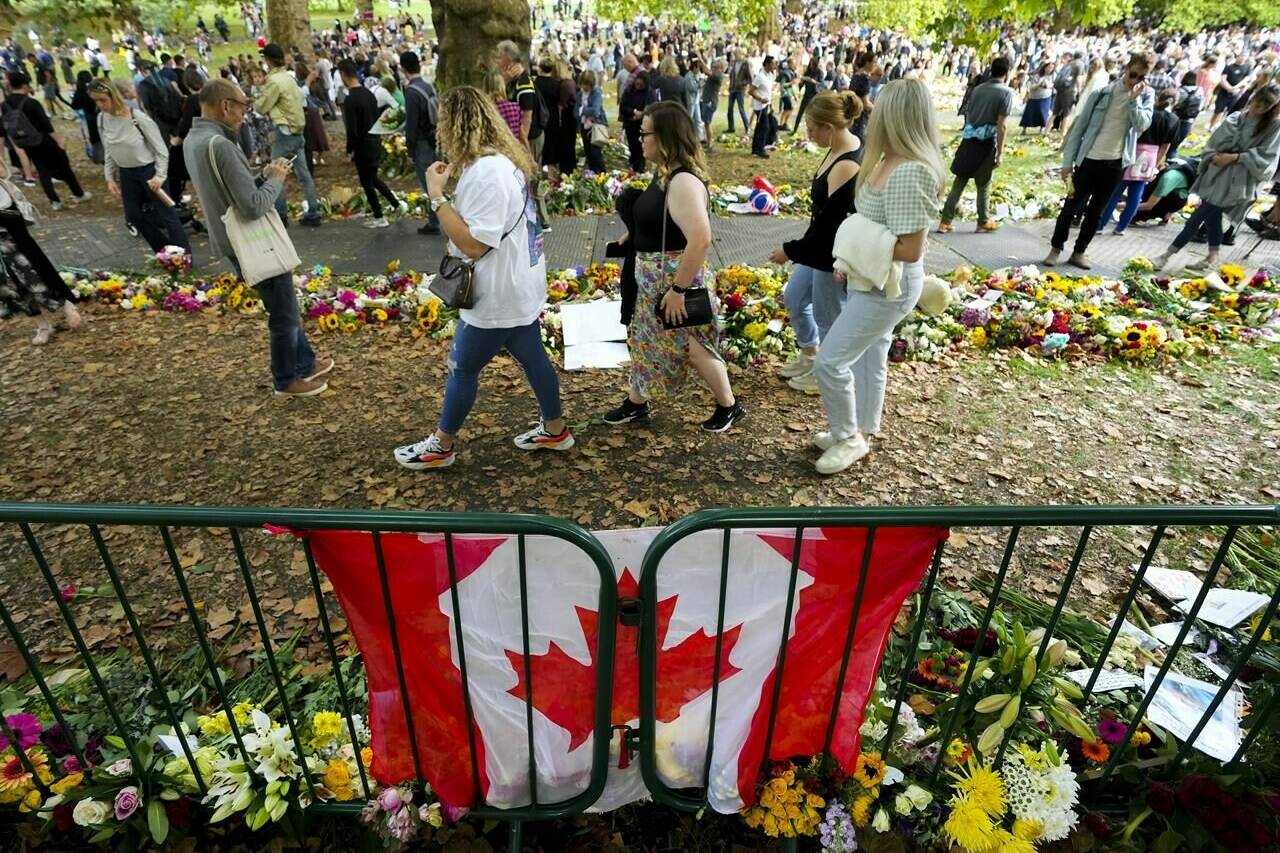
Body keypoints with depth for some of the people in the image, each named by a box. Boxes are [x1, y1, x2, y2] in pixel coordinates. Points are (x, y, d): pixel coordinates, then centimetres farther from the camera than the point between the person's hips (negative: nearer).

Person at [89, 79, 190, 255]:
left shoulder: (138, 118, -19)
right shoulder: (101, 119, -1)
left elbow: (160, 148, -13)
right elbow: (108, 152, 10)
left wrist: (160, 175, -19)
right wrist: (110, 178, 7)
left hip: (149, 170, -7)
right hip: (126, 173, 7)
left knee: (166, 214, -3)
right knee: (133, 216, 12)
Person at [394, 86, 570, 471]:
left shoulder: (486, 171, -24)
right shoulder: (501, 160, 8)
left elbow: (473, 243, -26)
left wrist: (436, 195, -22)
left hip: (499, 297, -10)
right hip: (518, 287, 10)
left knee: (462, 368, 6)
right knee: (533, 358, 19)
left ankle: (441, 446, 24)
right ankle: (555, 430, 34)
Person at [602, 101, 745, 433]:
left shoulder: (683, 181, -26)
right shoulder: (663, 172, 5)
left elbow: (701, 239, -33)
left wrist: (678, 289, -29)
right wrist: (635, 235, 10)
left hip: (675, 277, -10)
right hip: (654, 278, 10)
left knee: (689, 344, 5)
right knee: (645, 339, 19)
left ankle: (729, 405, 25)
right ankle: (636, 403, 36)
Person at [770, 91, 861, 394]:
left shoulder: (847, 167, -29)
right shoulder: (842, 147, 1)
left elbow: (831, 224, -26)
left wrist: (790, 250, -16)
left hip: (836, 256, -10)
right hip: (819, 248, 10)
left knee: (828, 318, 9)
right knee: (794, 298, 23)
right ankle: (808, 356, 42)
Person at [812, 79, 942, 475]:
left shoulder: (909, 173, -27)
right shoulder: (890, 162, 3)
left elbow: (910, 250, -28)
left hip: (888, 287, -10)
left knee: (829, 361, -6)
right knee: (870, 356, 20)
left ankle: (849, 438, 13)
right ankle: (860, 433, 36)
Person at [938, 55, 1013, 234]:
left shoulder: (978, 89, 10)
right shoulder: (1006, 92, -8)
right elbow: (1001, 126, -13)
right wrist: (1000, 152, -10)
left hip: (969, 140, 5)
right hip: (987, 143, -4)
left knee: (958, 183, 6)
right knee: (983, 185, 8)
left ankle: (945, 221, 4)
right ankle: (983, 223, 20)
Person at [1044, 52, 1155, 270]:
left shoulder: (1146, 96, 2)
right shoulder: (1103, 93, -4)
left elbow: (1142, 125, -13)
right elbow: (1080, 127, -2)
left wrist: (1134, 98, -17)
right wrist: (1068, 161, -6)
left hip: (1115, 164, 2)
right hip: (1089, 159, -2)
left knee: (1095, 211, 9)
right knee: (1071, 206, 3)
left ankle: (1079, 252, 19)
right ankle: (1056, 249, 15)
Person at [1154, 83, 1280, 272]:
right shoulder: (1236, 118, 7)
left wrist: (1235, 157, -15)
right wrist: (1214, 156, -9)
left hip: (1237, 181, -5)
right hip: (1217, 173, 5)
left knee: (1200, 215, -8)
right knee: (1212, 215, 12)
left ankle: (1168, 255, -5)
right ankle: (1212, 258, 27)